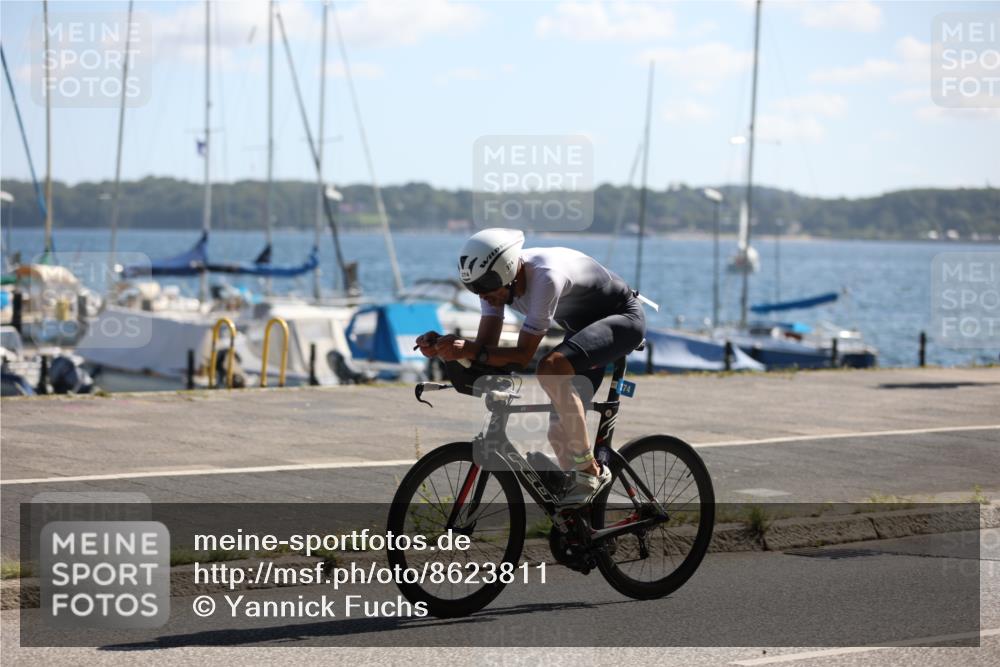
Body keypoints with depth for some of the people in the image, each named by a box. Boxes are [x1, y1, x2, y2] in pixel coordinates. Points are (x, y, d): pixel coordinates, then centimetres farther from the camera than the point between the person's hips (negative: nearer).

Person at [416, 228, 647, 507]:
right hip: (583, 326, 9)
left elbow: (523, 355, -34)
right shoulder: (495, 277, -14)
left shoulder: (546, 277, -36)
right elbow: (486, 344, -14)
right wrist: (441, 346, -31)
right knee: (561, 434, 2)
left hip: (623, 317, -9)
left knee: (551, 367, -34)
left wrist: (470, 350, -44)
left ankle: (589, 471, -22)